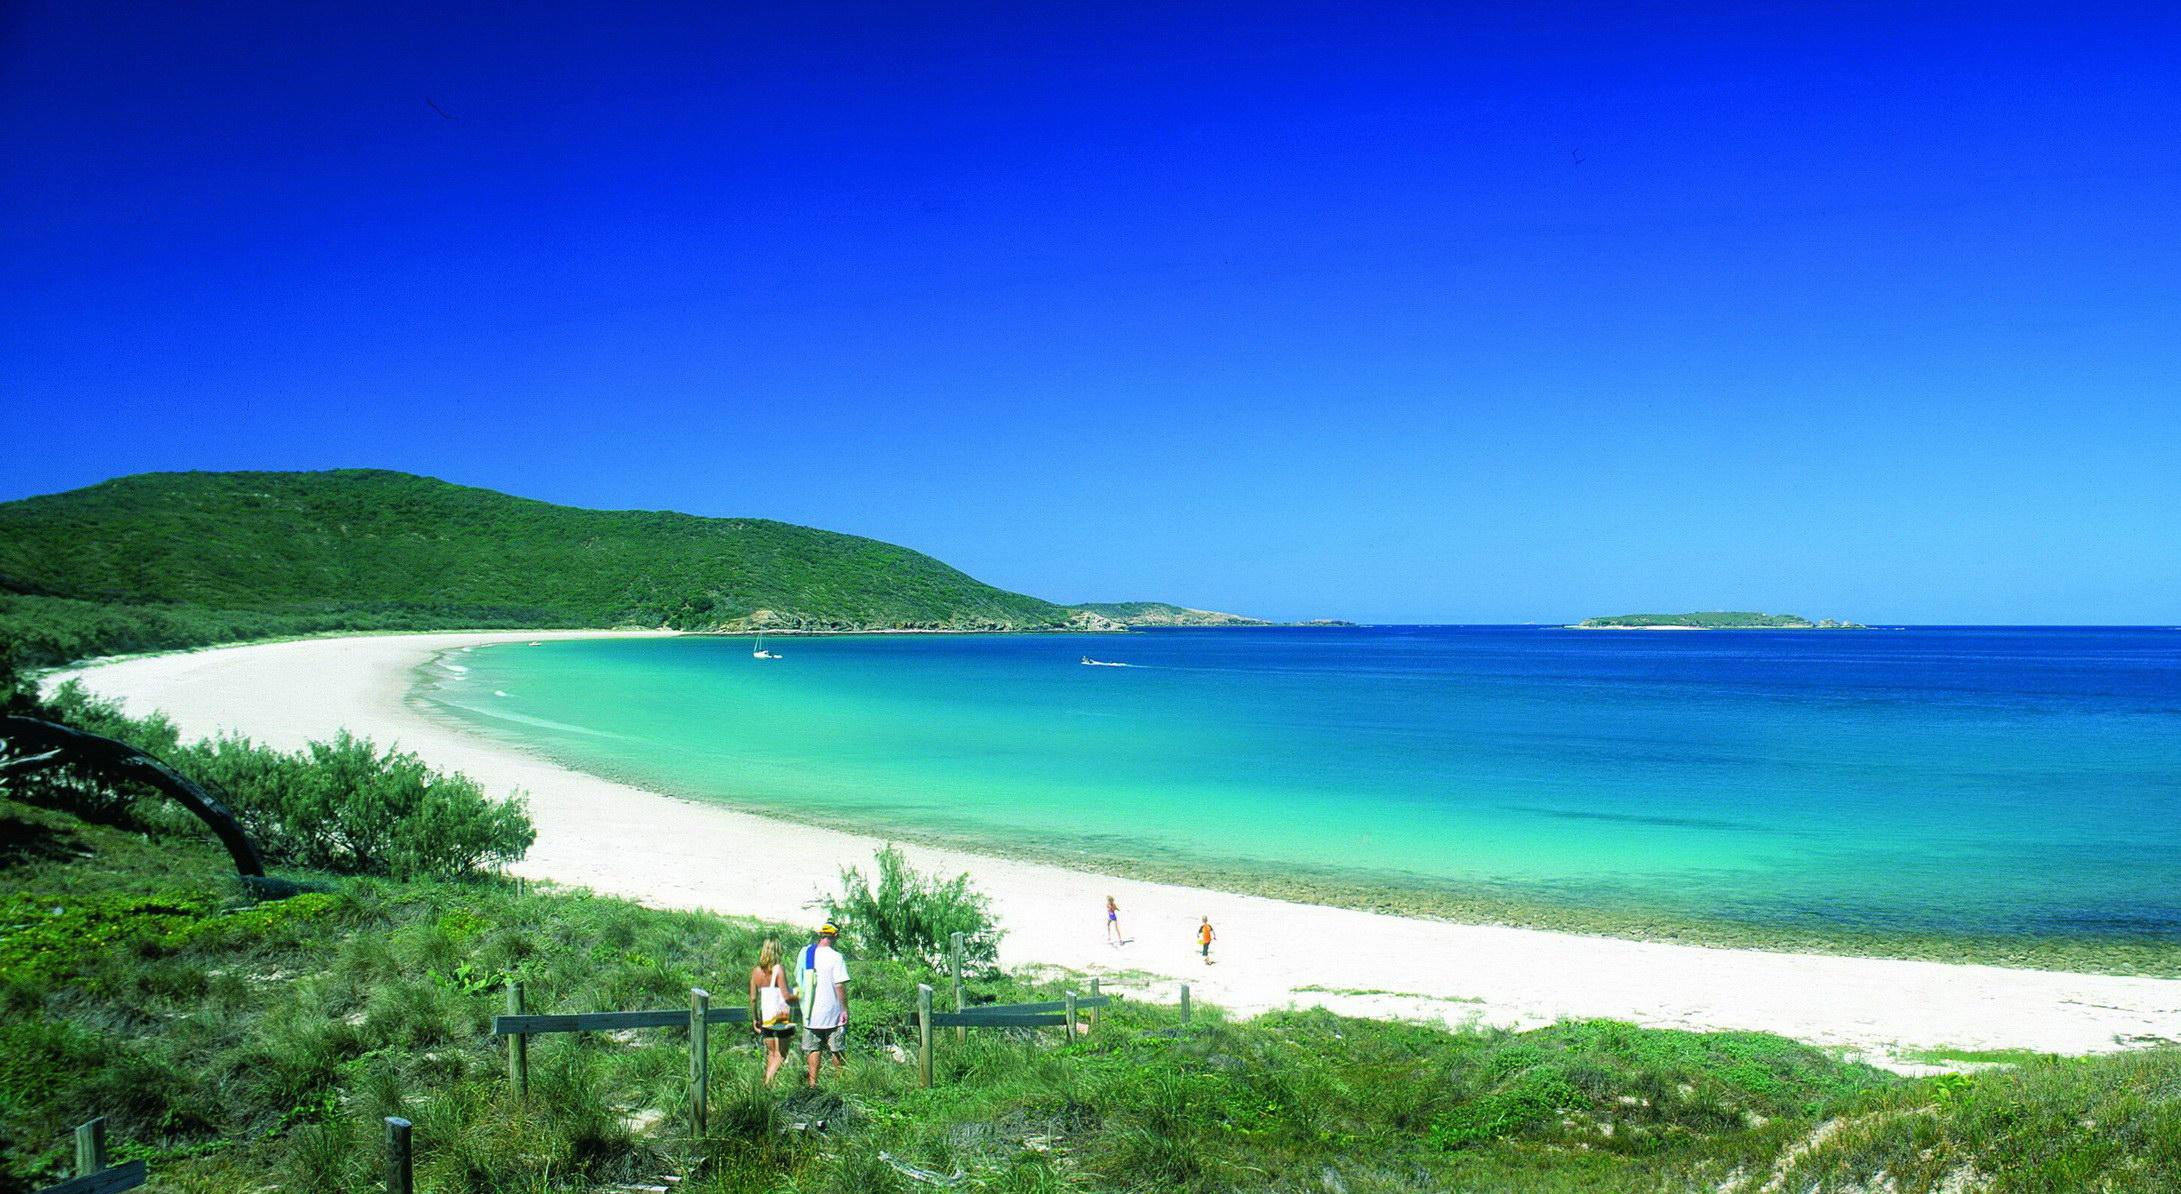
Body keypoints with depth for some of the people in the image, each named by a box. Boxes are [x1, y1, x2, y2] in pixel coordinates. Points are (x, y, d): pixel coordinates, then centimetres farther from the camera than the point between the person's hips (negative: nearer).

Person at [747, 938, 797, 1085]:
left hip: (764, 1018, 5)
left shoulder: (755, 971, 4)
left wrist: (754, 1019, 17)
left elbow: (753, 998, 8)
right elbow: (786, 996, -15)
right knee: (781, 1054, 2)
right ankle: (769, 1082, -13)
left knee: (771, 1053, 17)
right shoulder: (779, 969, -11)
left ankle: (766, 1081, 9)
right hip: (781, 1016, -5)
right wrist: (800, 998, 2)